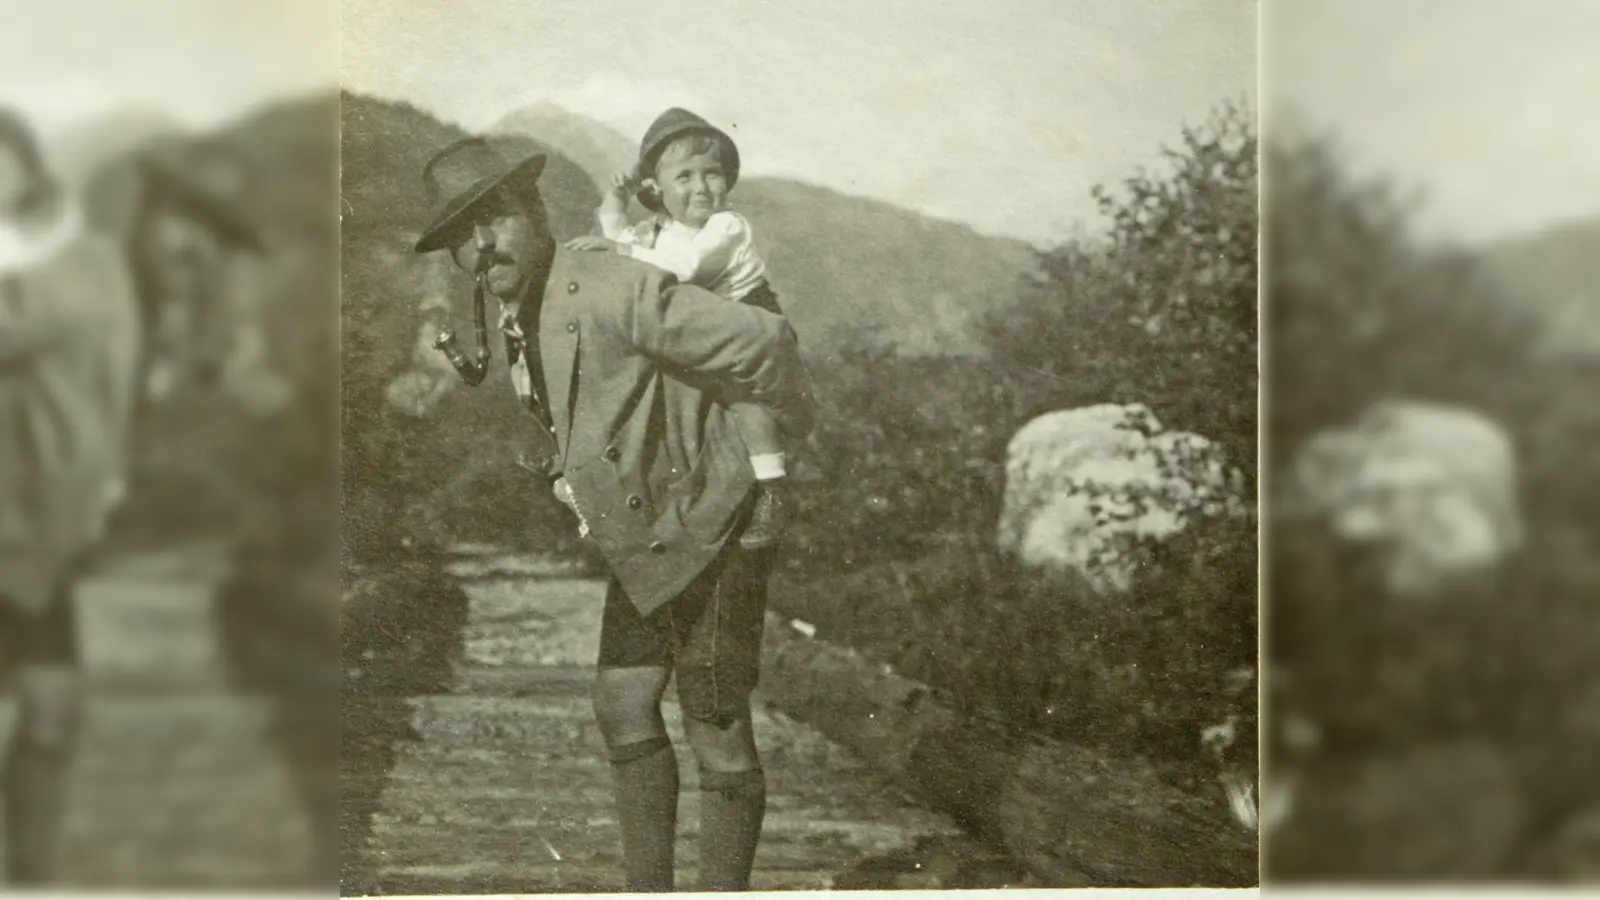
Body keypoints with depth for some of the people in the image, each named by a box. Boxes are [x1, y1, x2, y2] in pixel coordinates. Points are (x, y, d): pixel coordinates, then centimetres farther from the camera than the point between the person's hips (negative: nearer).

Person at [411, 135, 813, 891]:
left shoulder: (613, 290, -24)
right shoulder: (516, 322, 5)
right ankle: (649, 889, 26)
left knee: (717, 730, -3)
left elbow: (762, 340, -25)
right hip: (640, 540, 9)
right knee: (624, 710, 13)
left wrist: (790, 425, -8)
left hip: (708, 528, -9)